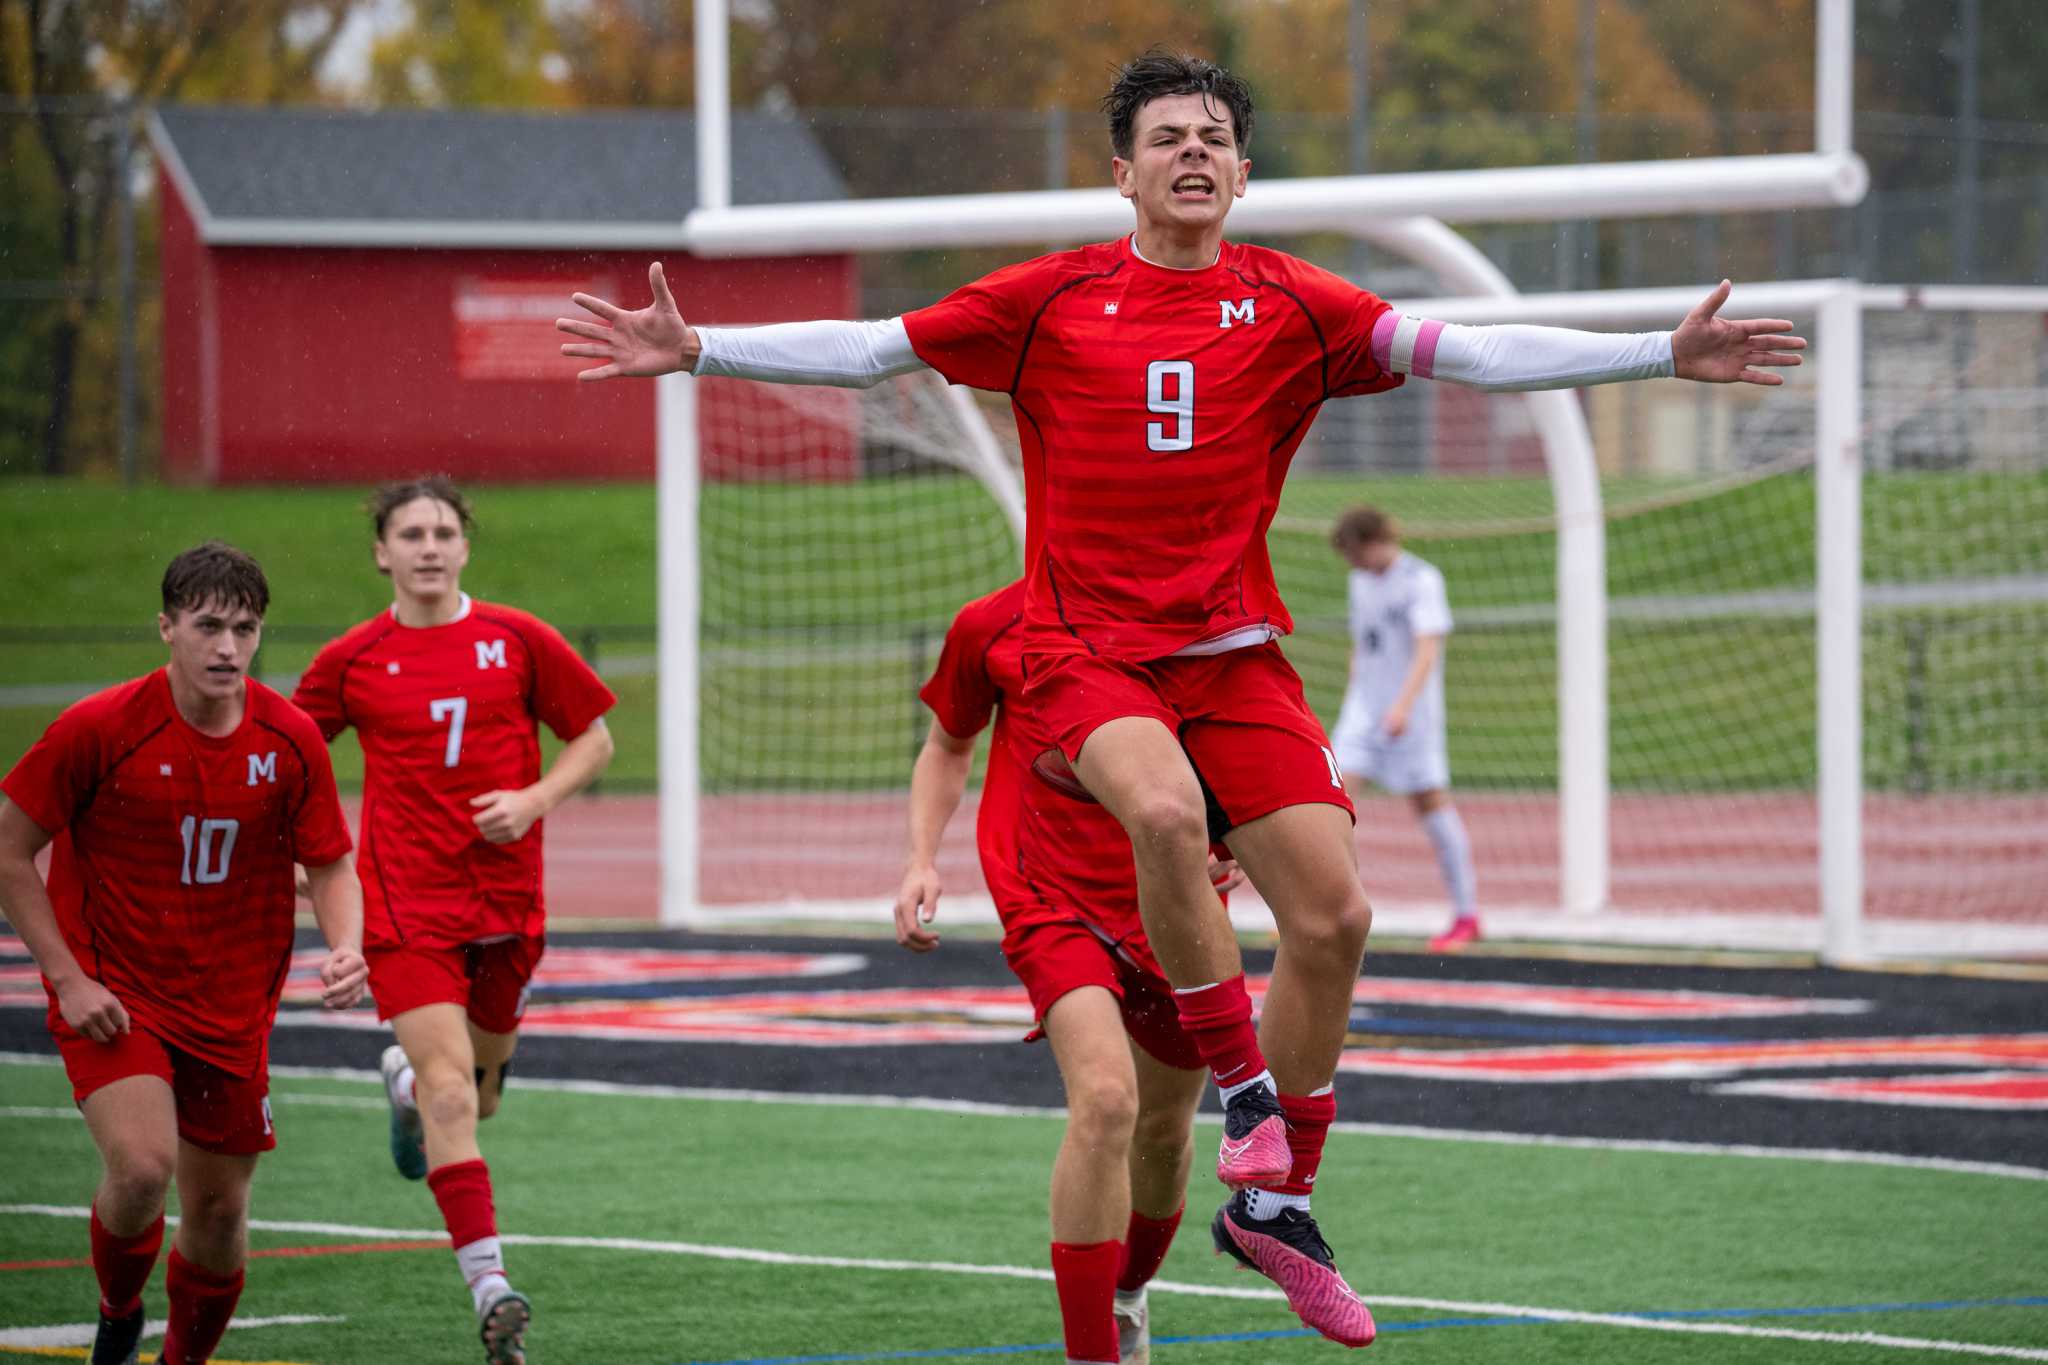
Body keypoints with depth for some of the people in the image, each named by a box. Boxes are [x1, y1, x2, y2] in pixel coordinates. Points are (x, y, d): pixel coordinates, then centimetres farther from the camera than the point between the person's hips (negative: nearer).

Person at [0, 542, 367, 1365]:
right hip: (112, 999, -4)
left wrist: (346, 949, -17)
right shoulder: (99, 730, -15)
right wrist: (67, 978, -13)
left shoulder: (291, 740, -5)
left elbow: (331, 864, 4)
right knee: (143, 1167, -25)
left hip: (232, 1009, 4)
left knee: (219, 1212, 8)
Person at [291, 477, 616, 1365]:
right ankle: (491, 1291, -19)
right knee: (452, 1098, -16)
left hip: (507, 902, 3)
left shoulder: (518, 641, 2)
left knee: (479, 1092, 16)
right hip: (406, 906, -3)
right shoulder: (352, 660, 0)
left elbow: (594, 737, 9)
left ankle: (407, 1082, 52)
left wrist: (534, 801, -8)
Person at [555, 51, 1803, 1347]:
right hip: (1089, 649, -3)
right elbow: (868, 349, 6)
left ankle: (1271, 1201, 13)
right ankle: (1243, 1082, -15)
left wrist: (1668, 354, -6)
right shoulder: (1054, 298, 3)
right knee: (1167, 810, -34)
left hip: (1235, 651, 3)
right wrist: (694, 350, -2)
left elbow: (1469, 352, 2)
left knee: (1333, 917, -7)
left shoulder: (1286, 303, 5)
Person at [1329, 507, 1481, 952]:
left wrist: (1403, 705, -31)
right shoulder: (1360, 582, 12)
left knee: (1429, 802, -2)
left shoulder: (1421, 580, -11)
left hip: (1411, 714, -6)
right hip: (1365, 710, 6)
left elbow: (1427, 650, -20)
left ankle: (1466, 915, 9)